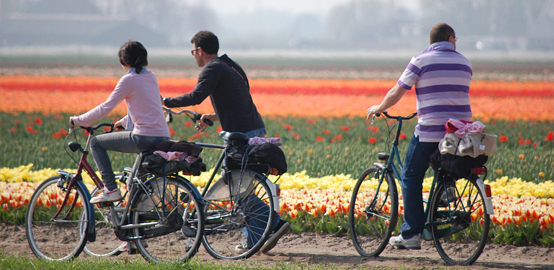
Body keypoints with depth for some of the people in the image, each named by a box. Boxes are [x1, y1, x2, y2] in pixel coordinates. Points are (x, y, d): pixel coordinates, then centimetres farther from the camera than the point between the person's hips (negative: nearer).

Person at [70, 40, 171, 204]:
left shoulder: (129, 80, -7)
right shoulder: (151, 77, 15)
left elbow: (106, 108, -6)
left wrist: (78, 120, 3)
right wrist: (124, 122, 37)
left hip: (145, 138, -8)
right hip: (164, 138, 8)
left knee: (96, 143, 6)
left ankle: (110, 189, -1)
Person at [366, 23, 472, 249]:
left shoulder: (421, 61, -3)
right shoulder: (464, 63, 11)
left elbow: (397, 92, -3)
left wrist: (378, 108, 16)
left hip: (430, 131, -4)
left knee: (411, 177, 6)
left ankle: (411, 233, 2)